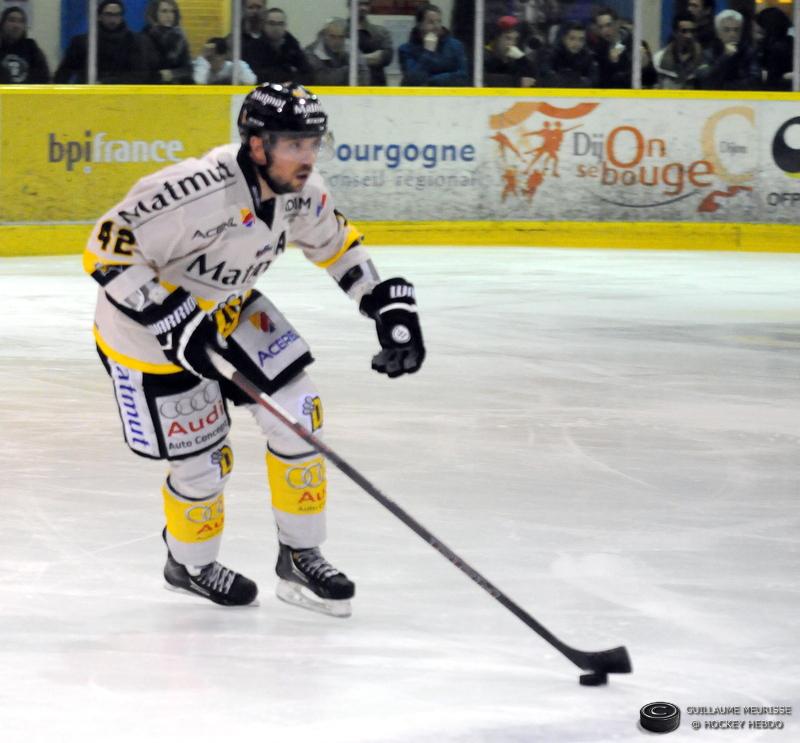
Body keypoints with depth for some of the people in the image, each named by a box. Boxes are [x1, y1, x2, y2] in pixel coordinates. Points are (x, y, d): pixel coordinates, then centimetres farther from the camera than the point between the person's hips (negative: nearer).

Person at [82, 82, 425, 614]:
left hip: (229, 309, 7)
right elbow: (109, 250, -35)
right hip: (148, 328, -7)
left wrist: (391, 306, 0)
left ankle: (300, 558, 15)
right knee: (202, 458, 0)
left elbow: (335, 242, 8)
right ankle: (190, 564, 32)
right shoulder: (200, 191, -38)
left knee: (297, 415, -2)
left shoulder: (300, 190, -13)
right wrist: (180, 325, -35)